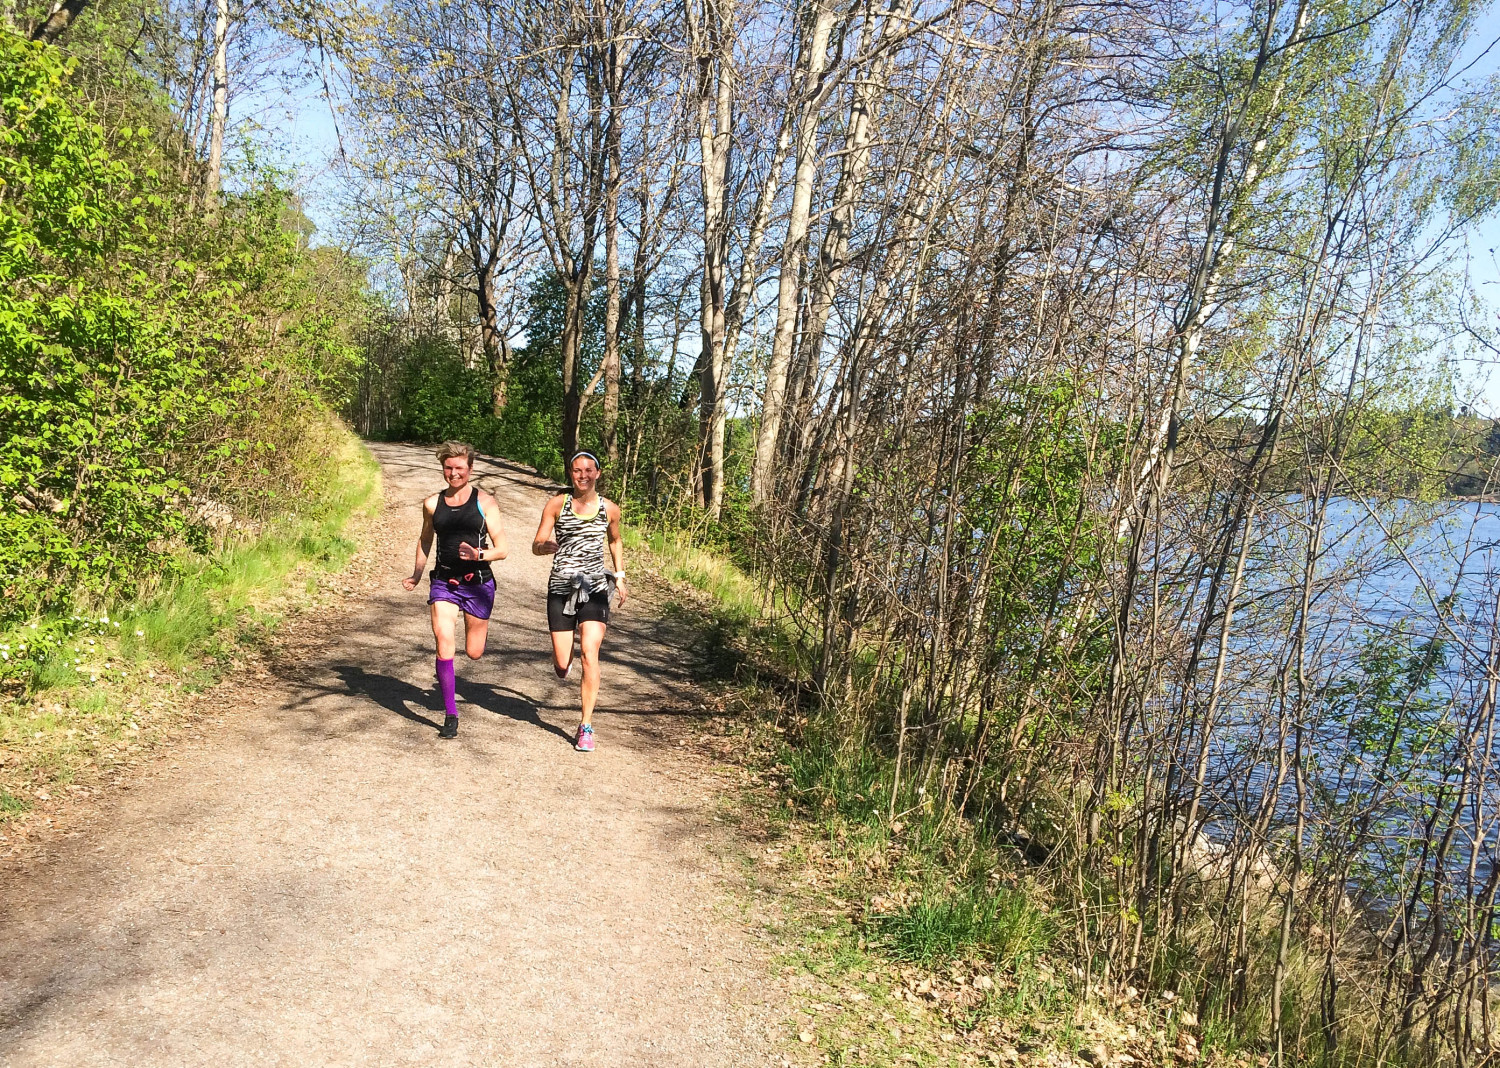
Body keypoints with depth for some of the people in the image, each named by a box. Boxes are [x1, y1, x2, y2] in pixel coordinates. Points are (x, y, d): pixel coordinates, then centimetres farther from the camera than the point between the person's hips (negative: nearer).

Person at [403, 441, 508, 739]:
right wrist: (416, 575, 25)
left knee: (474, 652, 9)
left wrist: (480, 554, -25)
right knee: (444, 645, -13)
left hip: (478, 583, -1)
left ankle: (479, 626, 48)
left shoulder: (485, 502, -5)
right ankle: (451, 716, -2)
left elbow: (502, 549, -6)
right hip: (444, 582, 2)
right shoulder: (433, 504, 4)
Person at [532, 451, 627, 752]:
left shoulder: (609, 509, 4)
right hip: (561, 588, 0)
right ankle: (563, 662, 42)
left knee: (589, 652, -17)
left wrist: (619, 575, 16)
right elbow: (536, 545, -2)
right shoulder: (557, 504, -1)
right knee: (562, 665, 0)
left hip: (595, 589, 0)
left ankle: (586, 727, -8)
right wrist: (546, 546, -25)